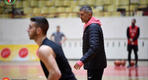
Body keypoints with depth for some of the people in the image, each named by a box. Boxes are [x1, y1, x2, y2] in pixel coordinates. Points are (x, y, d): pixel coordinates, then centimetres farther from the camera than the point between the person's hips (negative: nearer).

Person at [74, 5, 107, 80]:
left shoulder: (93, 26, -17)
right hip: (93, 64, 10)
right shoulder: (89, 25, 14)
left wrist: (82, 61, -34)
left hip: (96, 65, -10)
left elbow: (94, 48, -28)